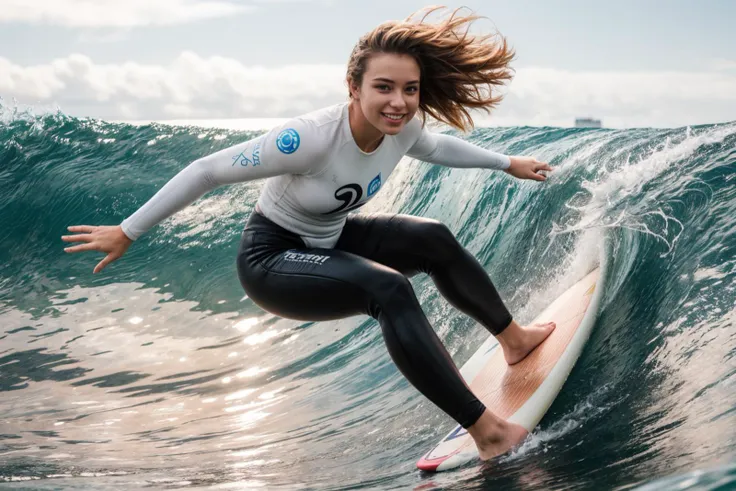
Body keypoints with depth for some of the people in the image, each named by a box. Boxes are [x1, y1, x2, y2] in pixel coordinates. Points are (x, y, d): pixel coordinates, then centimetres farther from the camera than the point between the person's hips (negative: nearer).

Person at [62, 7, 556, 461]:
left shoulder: (403, 129, -14)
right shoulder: (311, 138, -35)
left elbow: (439, 146, 13)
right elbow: (208, 171, -27)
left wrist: (508, 163, 22)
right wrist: (127, 232, -23)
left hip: (329, 244, 8)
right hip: (272, 260, -7)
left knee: (435, 240, 1)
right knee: (389, 289, -27)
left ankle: (513, 338, 25)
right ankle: (485, 430, -24)